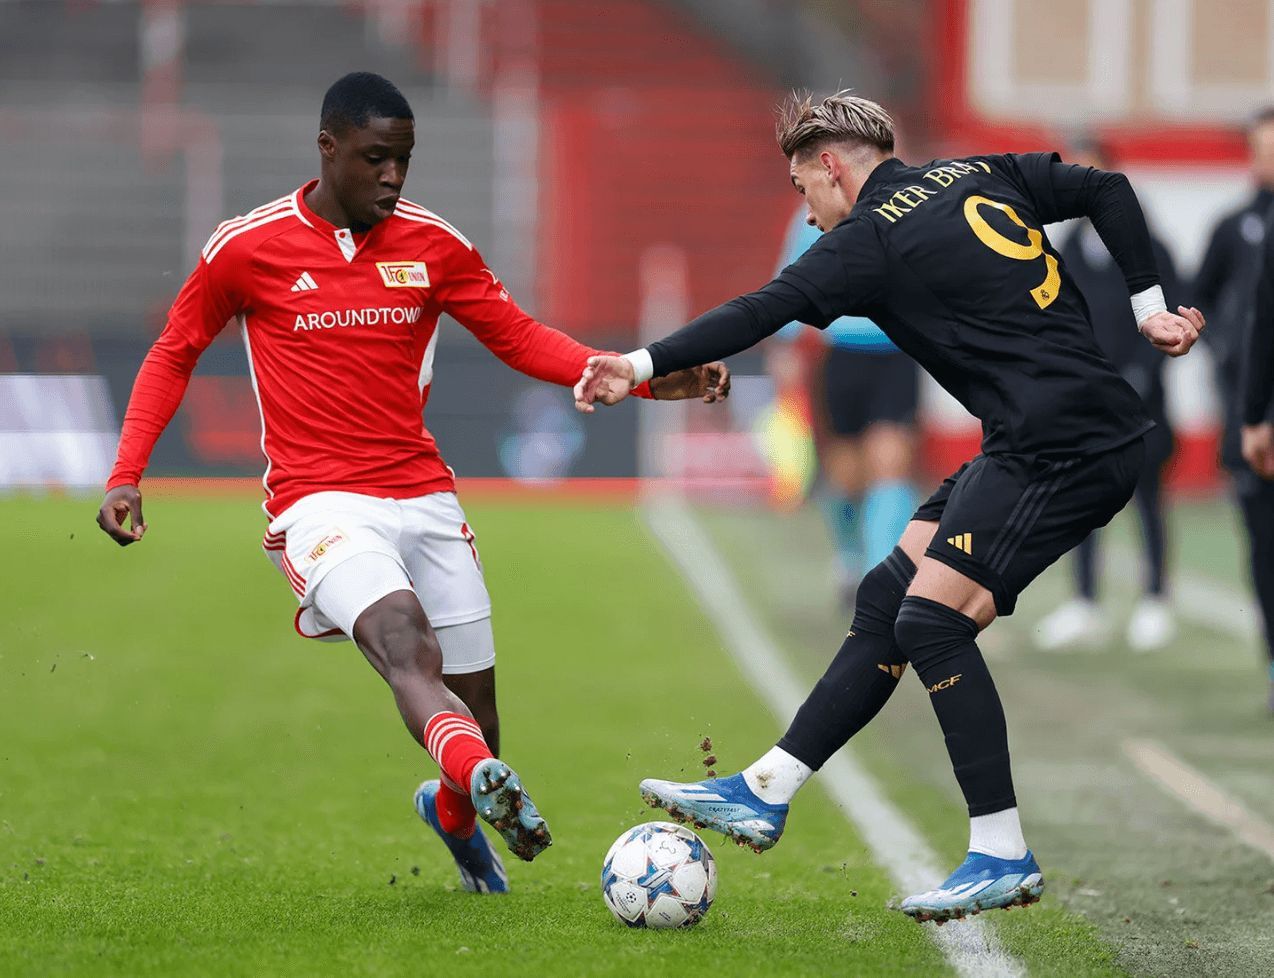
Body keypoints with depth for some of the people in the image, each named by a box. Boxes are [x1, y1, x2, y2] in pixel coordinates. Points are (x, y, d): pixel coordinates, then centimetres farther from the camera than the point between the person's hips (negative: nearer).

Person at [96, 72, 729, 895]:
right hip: (323, 506, -4)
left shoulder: (433, 245, 6)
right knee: (405, 641, -32)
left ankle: (455, 812, 39)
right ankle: (487, 783, -57)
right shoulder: (247, 248, -1)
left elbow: (521, 339, 11)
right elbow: (174, 356, 11)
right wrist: (125, 477, 1)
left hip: (424, 495, 4)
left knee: (474, 702, 5)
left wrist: (649, 378, -1)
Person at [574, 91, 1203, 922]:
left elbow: (763, 313, -15)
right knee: (887, 597, 9)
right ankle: (765, 793, 11)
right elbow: (1109, 191, 17)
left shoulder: (870, 239, -7)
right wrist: (1149, 307, 14)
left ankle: (1005, 858, -10)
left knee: (934, 621, -12)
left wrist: (644, 365, -14)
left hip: (1058, 449, -10)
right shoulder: (980, 177, 17)